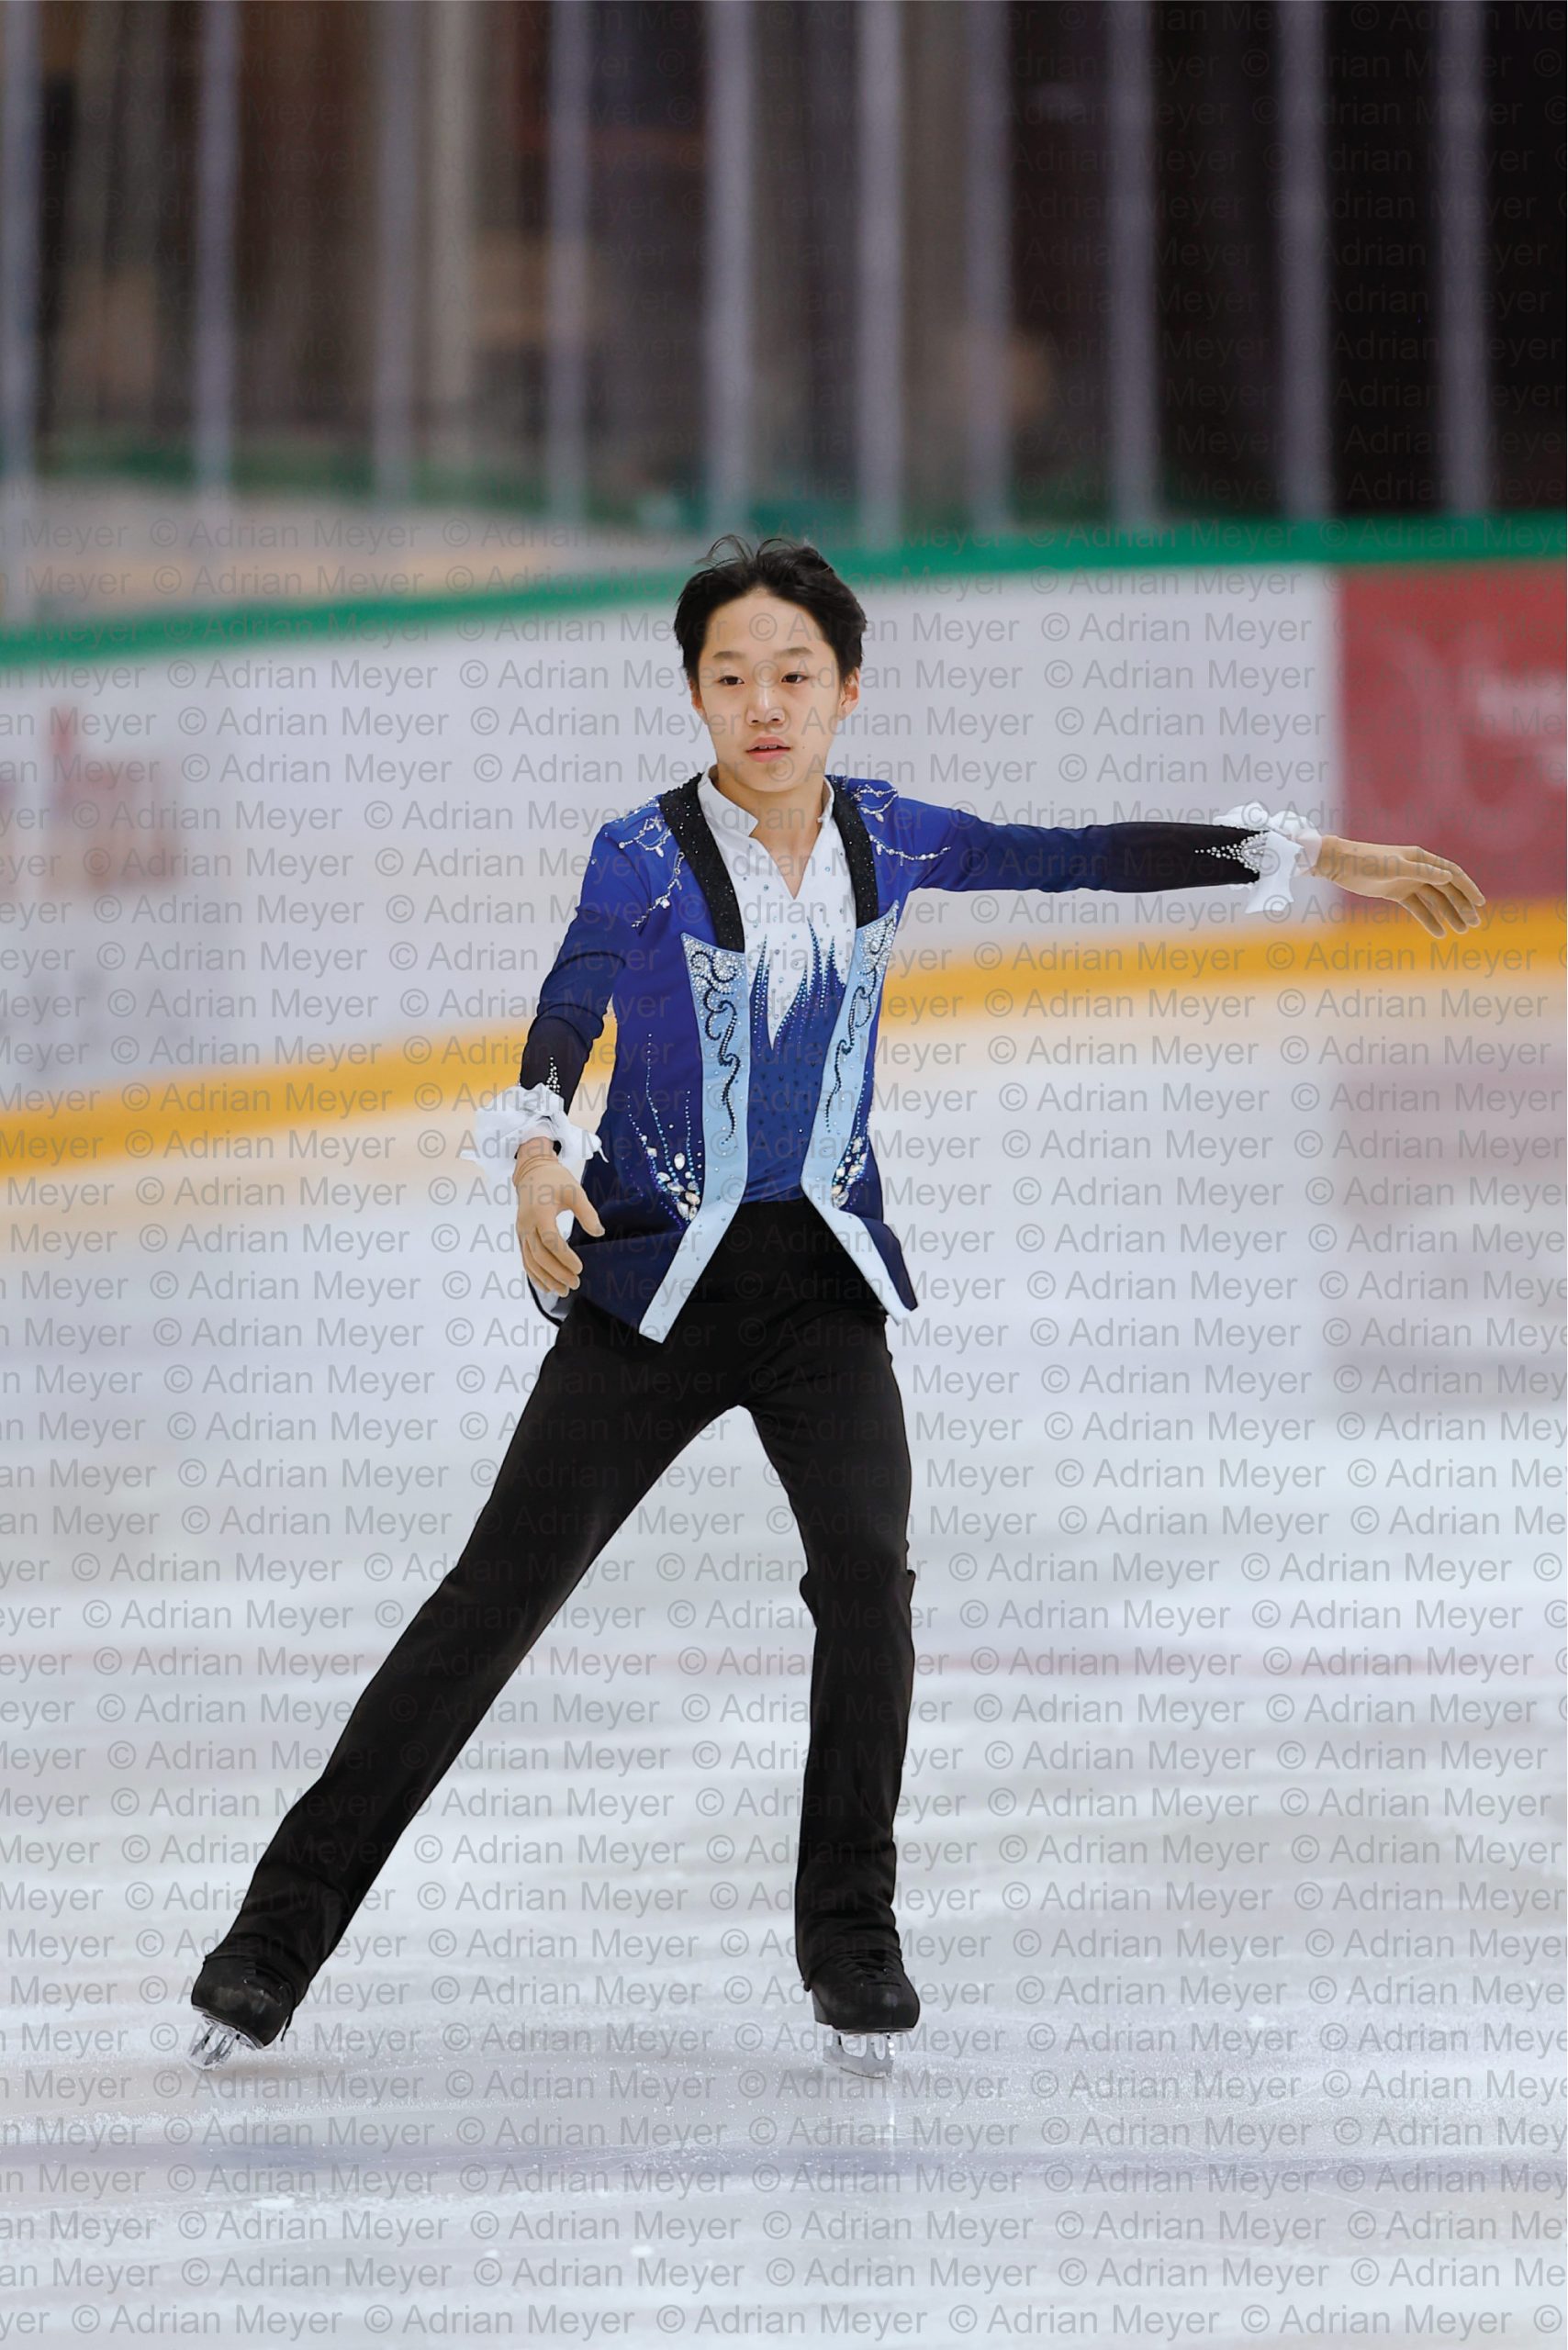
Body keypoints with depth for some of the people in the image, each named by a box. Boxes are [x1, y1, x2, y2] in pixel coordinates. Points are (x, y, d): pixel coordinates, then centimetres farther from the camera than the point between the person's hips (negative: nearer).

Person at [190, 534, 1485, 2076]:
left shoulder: (884, 838, 1)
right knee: (497, 1599, -4)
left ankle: (850, 1937, -2)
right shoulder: (644, 854, -12)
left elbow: (1087, 857, 5)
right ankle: (283, 1931, 2)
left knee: (866, 1570, -19)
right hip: (656, 1271, -3)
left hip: (823, 1279, 3)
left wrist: (1317, 855, 3)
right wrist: (537, 1152, -46)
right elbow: (569, 1008, -26)